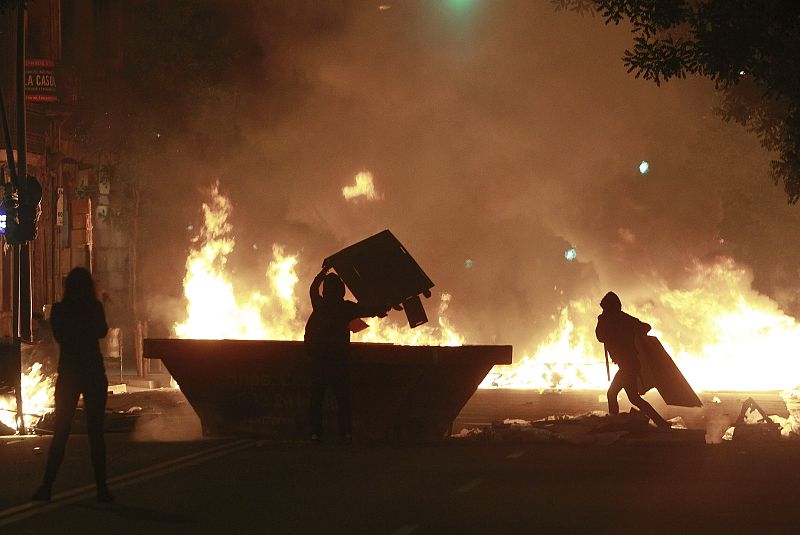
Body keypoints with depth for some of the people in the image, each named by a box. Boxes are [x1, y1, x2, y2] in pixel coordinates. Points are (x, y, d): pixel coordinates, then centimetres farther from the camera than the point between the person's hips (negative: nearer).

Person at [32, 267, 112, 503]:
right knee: (95, 432, 3)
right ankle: (102, 488, 0)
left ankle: (47, 487, -1)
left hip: (67, 375, 1)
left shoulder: (60, 310, -4)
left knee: (60, 432, 6)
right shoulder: (95, 308, -7)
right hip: (94, 375, -1)